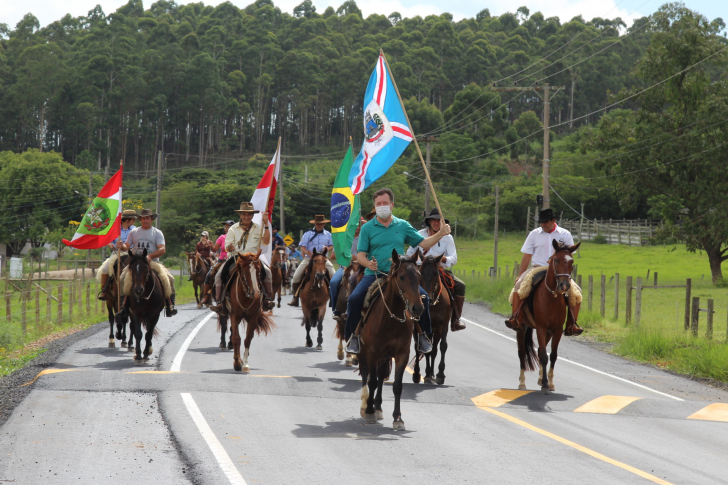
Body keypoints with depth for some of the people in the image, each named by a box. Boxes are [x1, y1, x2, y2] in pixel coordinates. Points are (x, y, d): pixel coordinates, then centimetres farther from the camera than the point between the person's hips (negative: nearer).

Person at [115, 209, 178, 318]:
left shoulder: (157, 233, 7)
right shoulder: (134, 232, 14)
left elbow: (162, 250, -5)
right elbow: (127, 246, 9)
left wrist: (150, 256, -22)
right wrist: (121, 246, -16)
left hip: (153, 262, -1)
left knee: (168, 278, -26)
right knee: (124, 277, -25)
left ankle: (170, 304, -20)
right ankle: (125, 304, -20)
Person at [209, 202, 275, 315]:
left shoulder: (258, 228, 9)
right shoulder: (233, 229, 8)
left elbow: (266, 241, -5)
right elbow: (227, 247, 3)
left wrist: (266, 224, -12)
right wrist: (229, 248, -22)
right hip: (235, 258, 0)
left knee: (266, 271, -27)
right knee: (219, 275, -21)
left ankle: (267, 299, -20)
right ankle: (220, 302, -19)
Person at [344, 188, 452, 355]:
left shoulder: (403, 226, 11)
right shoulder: (367, 228, 5)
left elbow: (423, 243, 11)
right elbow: (360, 254, 1)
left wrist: (440, 234, -5)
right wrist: (368, 264, -20)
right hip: (374, 274, -1)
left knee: (422, 296, -19)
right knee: (354, 298, -25)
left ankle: (423, 335, 1)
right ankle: (352, 336, -6)